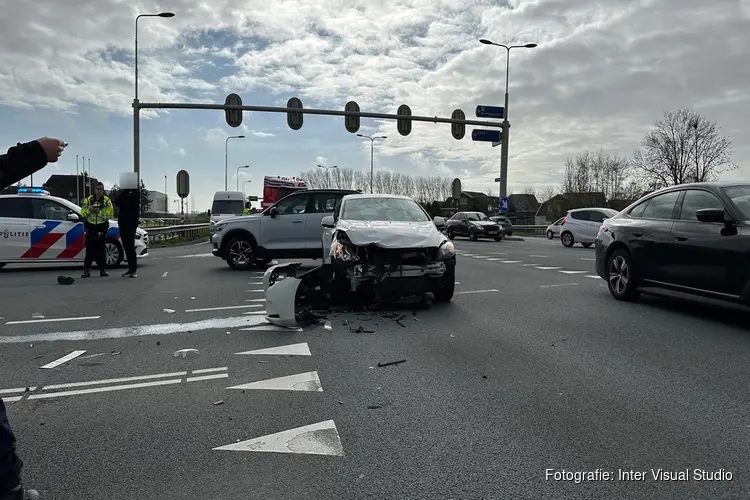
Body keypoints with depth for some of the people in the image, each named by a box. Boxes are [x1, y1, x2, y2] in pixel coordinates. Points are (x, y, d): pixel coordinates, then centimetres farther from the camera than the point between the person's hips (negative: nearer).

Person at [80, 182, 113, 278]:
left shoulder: (107, 200, 2)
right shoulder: (88, 200, 8)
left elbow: (110, 214, -8)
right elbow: (82, 213, 3)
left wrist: (99, 212, -17)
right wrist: (89, 210, -15)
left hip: (102, 227, -1)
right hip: (91, 227, 1)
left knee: (101, 249, 3)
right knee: (89, 249, -2)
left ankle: (103, 269, 10)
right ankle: (86, 270, 1)